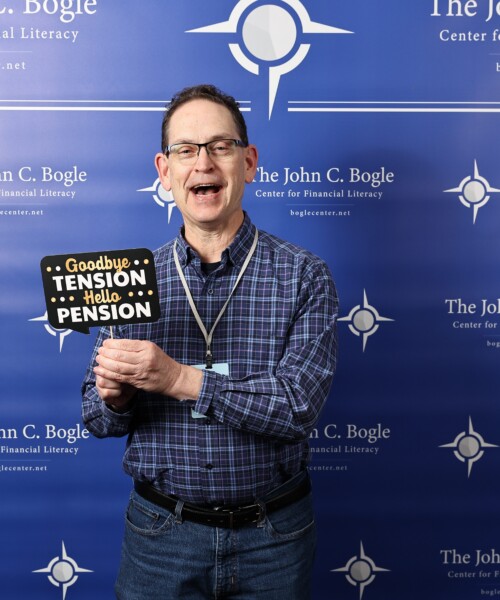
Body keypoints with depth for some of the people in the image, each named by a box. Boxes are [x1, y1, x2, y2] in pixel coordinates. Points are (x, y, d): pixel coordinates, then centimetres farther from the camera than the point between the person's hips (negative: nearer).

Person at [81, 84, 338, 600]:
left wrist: (180, 379, -26)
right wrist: (113, 398, -19)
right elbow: (97, 419, 3)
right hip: (159, 535, 2)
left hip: (272, 538, -1)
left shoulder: (304, 276, -8)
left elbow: (298, 406, -19)